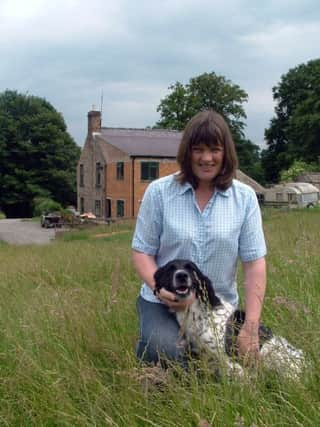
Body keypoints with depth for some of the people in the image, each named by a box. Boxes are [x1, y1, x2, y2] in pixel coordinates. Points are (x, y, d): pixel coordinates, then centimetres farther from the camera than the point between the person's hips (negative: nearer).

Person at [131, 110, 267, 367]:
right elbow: (142, 251, -2)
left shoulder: (245, 198, -2)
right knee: (167, 354, -26)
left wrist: (251, 327, -13)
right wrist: (160, 288, -22)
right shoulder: (159, 192, -4)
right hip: (162, 303, -2)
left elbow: (254, 262, -5)